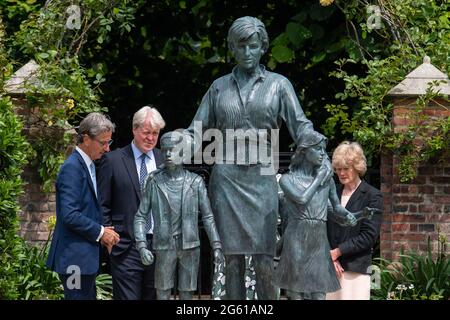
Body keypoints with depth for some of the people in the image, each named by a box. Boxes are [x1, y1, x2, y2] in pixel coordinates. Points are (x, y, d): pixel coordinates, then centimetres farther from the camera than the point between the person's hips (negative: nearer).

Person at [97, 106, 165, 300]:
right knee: (127, 297, -6)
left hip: (160, 245, 3)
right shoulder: (113, 160, 0)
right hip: (127, 247, -3)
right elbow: (103, 205, 2)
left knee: (153, 297, 9)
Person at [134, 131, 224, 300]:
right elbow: (141, 216, 1)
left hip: (190, 246, 0)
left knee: (187, 293, 5)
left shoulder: (195, 182, 1)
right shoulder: (155, 181, 0)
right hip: (164, 246, 0)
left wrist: (216, 246, -3)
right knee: (162, 294, 2)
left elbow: (208, 216, 4)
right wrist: (142, 246, -10)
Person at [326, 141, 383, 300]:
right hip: (328, 268, 4)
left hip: (356, 268, -4)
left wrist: (337, 252, -8)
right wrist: (329, 257, -5)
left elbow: (369, 236, -6)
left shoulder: (372, 196, 0)